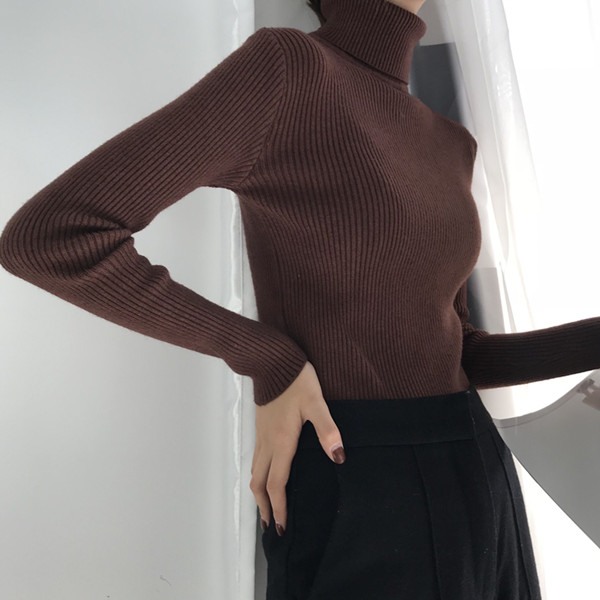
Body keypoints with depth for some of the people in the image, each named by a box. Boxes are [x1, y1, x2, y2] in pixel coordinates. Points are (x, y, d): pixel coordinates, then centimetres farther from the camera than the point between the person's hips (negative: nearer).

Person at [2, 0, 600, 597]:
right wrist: (267, 357, -15)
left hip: (480, 481, 8)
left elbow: (454, 354, 13)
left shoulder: (448, 145, 12)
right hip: (352, 499, -7)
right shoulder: (282, 64, -12)